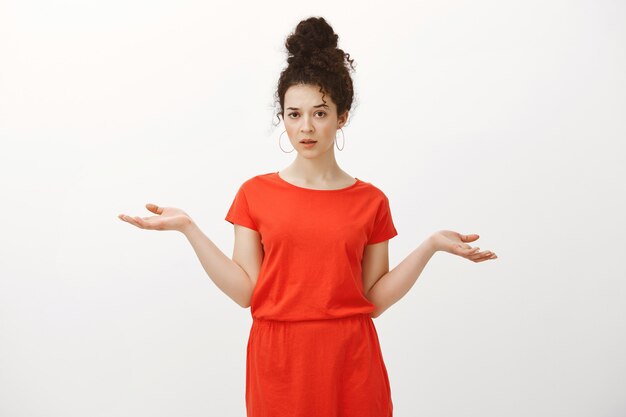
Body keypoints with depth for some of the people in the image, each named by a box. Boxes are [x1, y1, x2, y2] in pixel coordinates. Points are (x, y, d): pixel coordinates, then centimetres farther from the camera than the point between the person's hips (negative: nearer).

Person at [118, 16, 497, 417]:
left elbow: (374, 300, 0)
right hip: (278, 358, 0)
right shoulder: (255, 193, 0)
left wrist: (431, 245, -9)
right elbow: (246, 291, -5)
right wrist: (188, 227, -10)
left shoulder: (371, 201, 1)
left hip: (350, 360, 0)